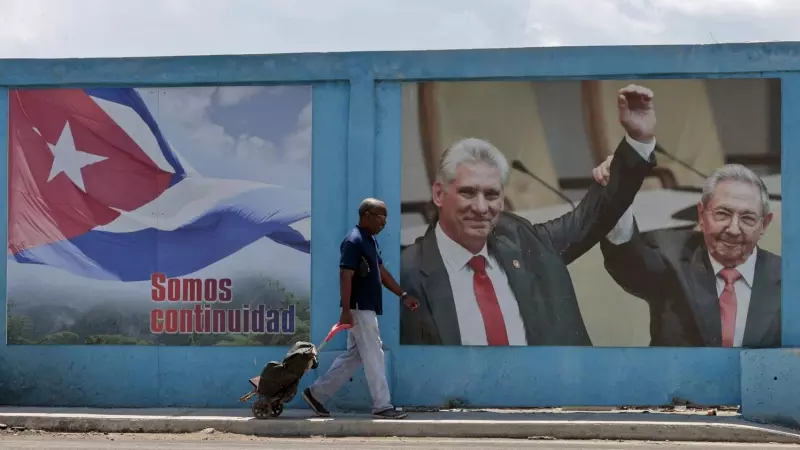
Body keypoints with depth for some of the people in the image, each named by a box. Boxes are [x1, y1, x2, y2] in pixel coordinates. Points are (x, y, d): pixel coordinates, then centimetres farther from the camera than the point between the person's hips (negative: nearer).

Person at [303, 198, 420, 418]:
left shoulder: (371, 241, 15)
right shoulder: (354, 241, -16)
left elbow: (381, 272, 21)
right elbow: (345, 277, -20)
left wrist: (403, 295, 18)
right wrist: (346, 311, -25)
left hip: (367, 308, 10)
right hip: (359, 309, -10)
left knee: (353, 356, 12)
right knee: (373, 356, -5)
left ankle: (317, 392, 17)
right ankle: (382, 406, 0)